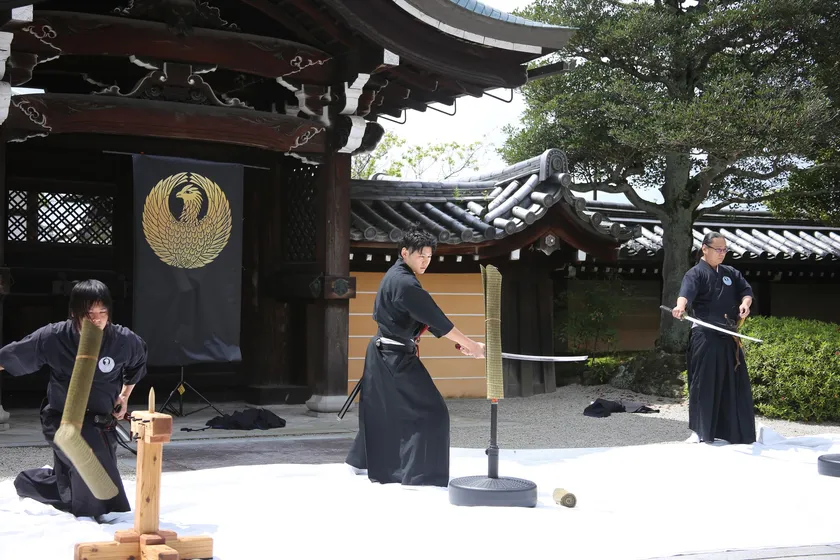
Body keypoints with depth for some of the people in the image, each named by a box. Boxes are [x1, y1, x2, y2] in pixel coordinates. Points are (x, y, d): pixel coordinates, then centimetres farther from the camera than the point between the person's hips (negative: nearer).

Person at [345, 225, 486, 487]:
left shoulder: (395, 276, 10)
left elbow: (427, 319, 10)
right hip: (397, 357, -10)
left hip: (383, 352, 10)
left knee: (381, 410, 23)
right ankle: (420, 474, -8)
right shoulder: (405, 283, -22)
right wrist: (470, 344, -19)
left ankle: (361, 460, 36)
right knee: (431, 412, -8)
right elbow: (435, 319, -23)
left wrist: (460, 343, 3)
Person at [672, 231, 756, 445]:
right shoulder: (696, 273, -4)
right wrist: (680, 306, -45)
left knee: (734, 384, 8)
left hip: (729, 337, 6)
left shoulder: (731, 273, 17)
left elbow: (746, 290, 14)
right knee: (704, 383, -7)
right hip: (705, 336, -6)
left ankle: (736, 432, 17)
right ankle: (701, 432, 0)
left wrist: (745, 303, -10)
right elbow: (686, 291, -23)